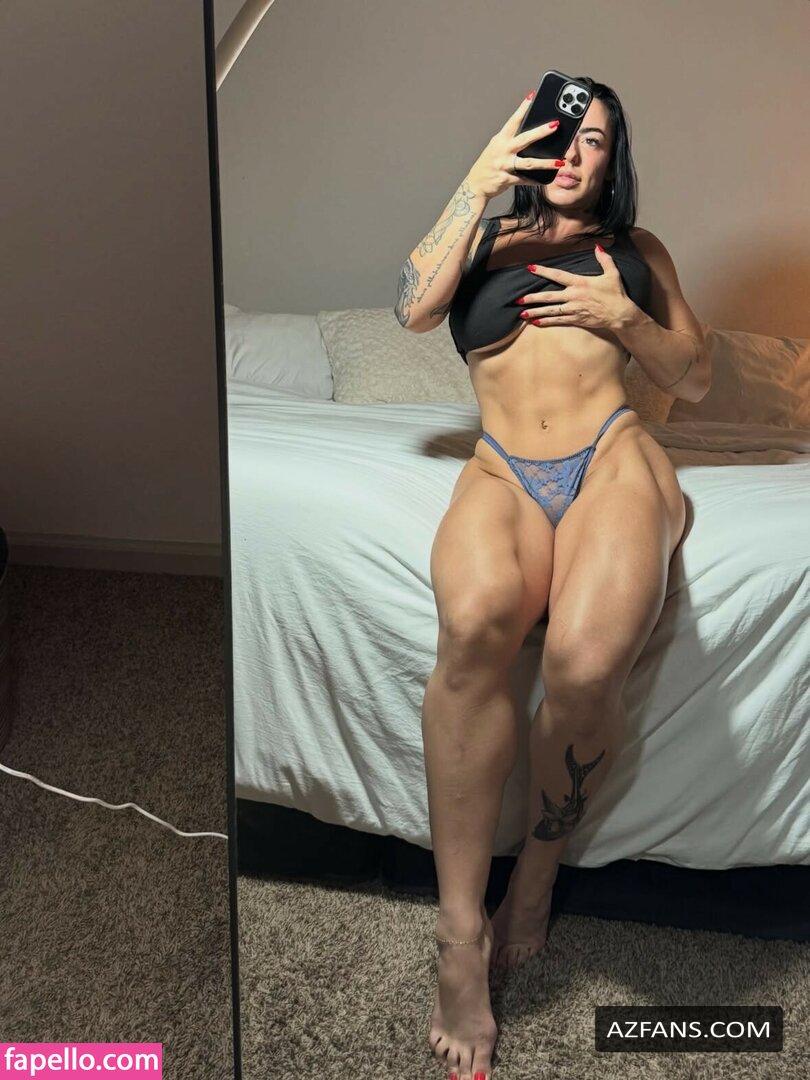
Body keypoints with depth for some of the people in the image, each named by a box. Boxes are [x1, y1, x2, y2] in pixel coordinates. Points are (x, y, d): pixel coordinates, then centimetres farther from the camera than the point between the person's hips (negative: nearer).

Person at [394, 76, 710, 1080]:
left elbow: (694, 379, 21)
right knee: (474, 622, -37)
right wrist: (478, 185, 1)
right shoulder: (484, 238, 26)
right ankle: (461, 939, -25)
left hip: (613, 457, 0)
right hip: (503, 471, 0)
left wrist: (624, 317, 4)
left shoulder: (635, 248, 27)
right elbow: (415, 309, 3)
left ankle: (533, 883, -7)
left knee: (585, 657, -35)